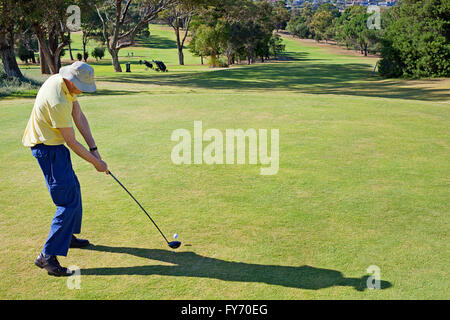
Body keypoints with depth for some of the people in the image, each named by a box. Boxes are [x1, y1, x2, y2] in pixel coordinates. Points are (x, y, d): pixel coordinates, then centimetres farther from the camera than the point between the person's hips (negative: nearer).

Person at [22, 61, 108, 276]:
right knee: (69, 201, -12)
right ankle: (48, 255, -9)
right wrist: (95, 162, -10)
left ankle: (68, 236, 39)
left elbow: (79, 116, 2)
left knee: (72, 188, 22)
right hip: (46, 147, -10)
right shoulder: (57, 102, -31)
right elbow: (72, 143, -23)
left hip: (53, 143, 10)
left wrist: (93, 148, -3)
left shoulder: (64, 83, -2)